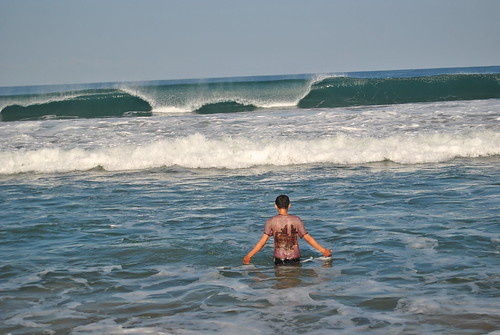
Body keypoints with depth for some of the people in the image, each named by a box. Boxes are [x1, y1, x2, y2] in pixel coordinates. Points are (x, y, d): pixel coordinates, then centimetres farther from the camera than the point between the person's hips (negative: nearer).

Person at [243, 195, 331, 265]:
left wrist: (249, 256, 1)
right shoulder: (296, 220, -3)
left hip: (279, 258, 0)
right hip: (295, 258, 0)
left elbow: (262, 241, -6)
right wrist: (324, 251, 8)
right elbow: (308, 238, 0)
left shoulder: (271, 221, -4)